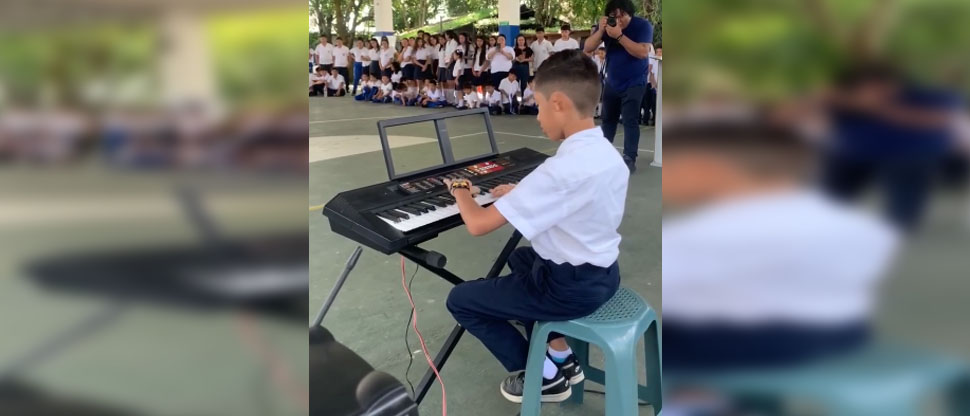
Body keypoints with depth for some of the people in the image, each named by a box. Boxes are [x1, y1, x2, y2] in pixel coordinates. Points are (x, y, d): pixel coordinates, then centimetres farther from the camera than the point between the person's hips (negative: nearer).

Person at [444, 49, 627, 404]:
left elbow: (477, 224, -27)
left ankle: (545, 376, 13)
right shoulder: (609, 154, -1)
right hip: (603, 273, 9)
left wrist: (460, 191, -7)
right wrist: (521, 195, 9)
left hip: (571, 289, -9)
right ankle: (561, 356, 28)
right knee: (520, 258, 35)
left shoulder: (562, 168, -29)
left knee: (460, 300, 6)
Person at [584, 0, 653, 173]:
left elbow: (643, 52, -30)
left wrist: (619, 36, -37)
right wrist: (600, 31, -30)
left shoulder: (642, 26, -17)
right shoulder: (606, 25, -6)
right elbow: (588, 48, -12)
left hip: (634, 83, -5)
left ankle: (629, 159, -8)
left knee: (630, 120, -11)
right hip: (612, 81, 5)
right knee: (608, 118, 14)